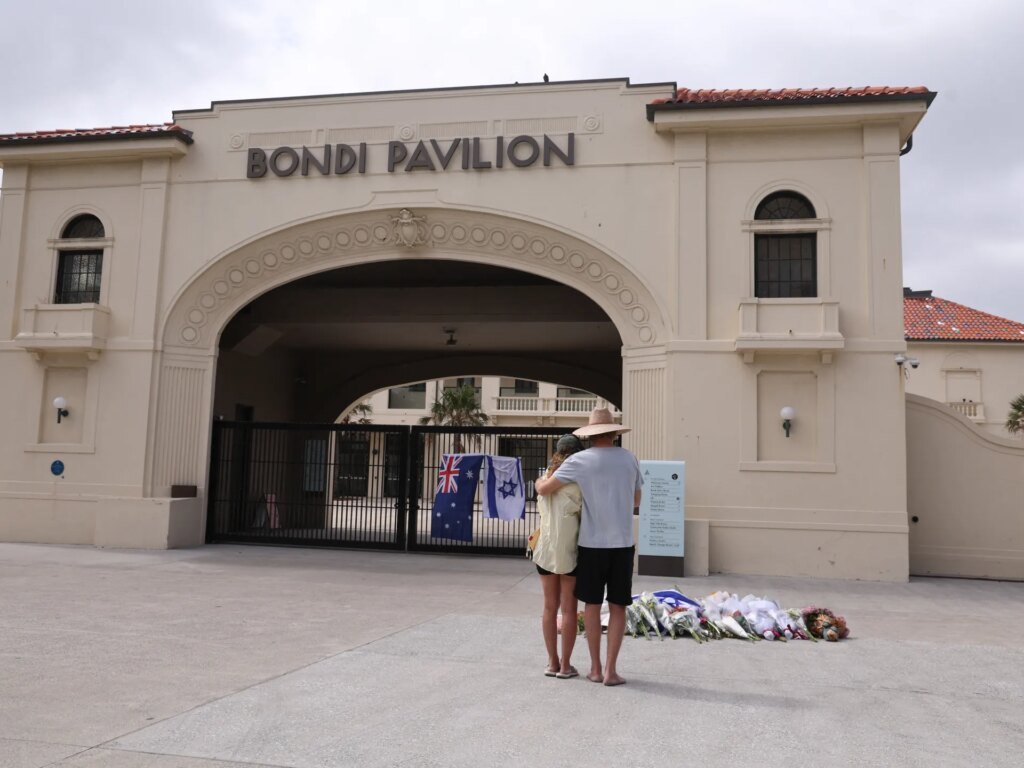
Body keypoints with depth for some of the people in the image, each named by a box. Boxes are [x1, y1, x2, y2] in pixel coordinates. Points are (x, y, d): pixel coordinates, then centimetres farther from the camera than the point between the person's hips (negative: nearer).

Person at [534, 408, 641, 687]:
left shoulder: (579, 460, -6)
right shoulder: (630, 459, 3)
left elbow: (544, 489, -5)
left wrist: (539, 481, 17)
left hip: (592, 542, -1)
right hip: (622, 543, 1)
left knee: (592, 604, 12)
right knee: (617, 607, 7)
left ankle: (595, 667, 17)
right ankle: (610, 669, 5)